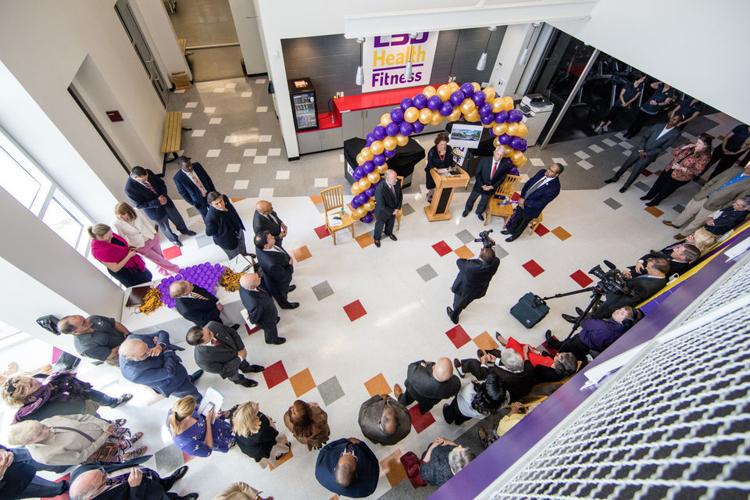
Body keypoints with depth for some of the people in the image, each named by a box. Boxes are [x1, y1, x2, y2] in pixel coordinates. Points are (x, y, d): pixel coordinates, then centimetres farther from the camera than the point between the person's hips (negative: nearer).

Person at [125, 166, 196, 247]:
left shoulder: (148, 172, -17)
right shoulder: (129, 188, -28)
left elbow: (161, 183, -2)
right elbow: (139, 205, -20)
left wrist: (163, 195, -19)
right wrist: (157, 202, -27)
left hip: (165, 200, 4)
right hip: (155, 211, -4)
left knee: (177, 218, 24)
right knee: (165, 227, 19)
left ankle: (184, 230, 53)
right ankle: (173, 239, 47)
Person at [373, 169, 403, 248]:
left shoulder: (397, 183, -22)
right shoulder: (380, 189, -41)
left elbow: (400, 195, -5)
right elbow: (381, 206, -31)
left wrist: (398, 208, -13)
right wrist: (392, 212, -20)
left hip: (394, 210, 5)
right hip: (382, 212, -5)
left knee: (391, 223, 33)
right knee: (379, 226, 24)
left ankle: (389, 233, 66)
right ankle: (376, 238, 55)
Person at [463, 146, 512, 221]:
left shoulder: (505, 164, -15)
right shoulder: (484, 160, -19)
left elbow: (502, 178, -5)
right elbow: (477, 174, -13)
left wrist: (492, 186, -15)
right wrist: (482, 185, -19)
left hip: (491, 188, 1)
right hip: (480, 185, -1)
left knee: (484, 202, 22)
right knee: (472, 199, 20)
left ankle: (479, 212, 50)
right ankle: (467, 209, 49)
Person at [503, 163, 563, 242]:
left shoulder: (554, 188, -31)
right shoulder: (542, 172, -13)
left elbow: (541, 203, -26)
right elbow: (528, 183, -2)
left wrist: (525, 203, -24)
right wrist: (522, 197, -11)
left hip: (531, 209, -5)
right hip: (523, 200, 5)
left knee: (522, 223, 20)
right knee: (515, 216, 25)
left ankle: (514, 235, 47)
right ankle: (510, 229, 53)